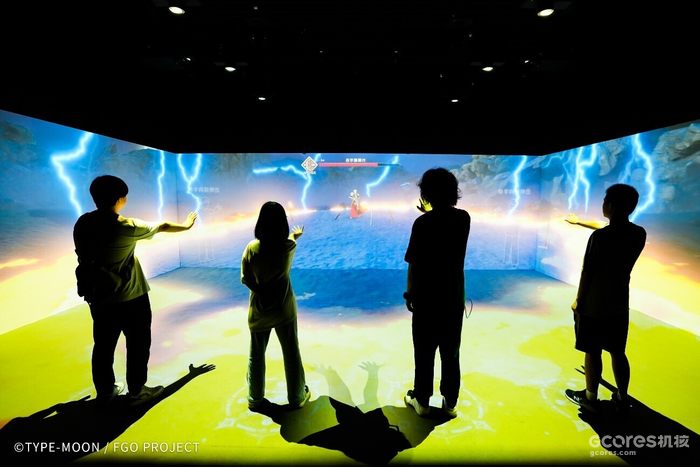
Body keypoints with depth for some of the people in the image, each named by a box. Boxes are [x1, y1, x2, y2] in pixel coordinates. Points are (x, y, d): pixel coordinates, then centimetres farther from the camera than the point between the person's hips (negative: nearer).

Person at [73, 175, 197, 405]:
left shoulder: (83, 224, -5)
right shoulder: (127, 227, -21)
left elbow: (85, 259, 4)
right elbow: (161, 227, -6)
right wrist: (186, 225, 12)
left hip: (99, 297, 6)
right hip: (130, 298, -6)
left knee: (104, 345, 18)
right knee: (138, 344, 12)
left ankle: (105, 391, 32)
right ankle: (137, 390, 24)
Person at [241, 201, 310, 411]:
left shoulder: (252, 248, -13)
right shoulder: (288, 246, -13)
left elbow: (245, 278, -9)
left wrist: (261, 291, 2)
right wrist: (295, 235, 35)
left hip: (259, 309, 1)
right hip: (284, 308, -1)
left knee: (256, 355, 16)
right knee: (291, 353, 14)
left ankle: (255, 399, 29)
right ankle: (297, 397, 28)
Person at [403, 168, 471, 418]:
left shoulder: (423, 223, -16)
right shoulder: (463, 218, -3)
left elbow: (414, 264, -14)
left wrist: (409, 293, -1)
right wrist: (429, 213, 22)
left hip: (426, 298, -4)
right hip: (454, 297, 4)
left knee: (424, 353, 12)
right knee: (451, 353, 15)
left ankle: (421, 400, 27)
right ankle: (450, 403, 28)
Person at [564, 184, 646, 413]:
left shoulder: (599, 237, -22)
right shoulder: (639, 234, -3)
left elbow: (587, 274, -17)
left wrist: (578, 301, -3)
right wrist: (579, 222, 30)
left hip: (593, 305, -6)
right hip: (619, 305, 6)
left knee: (593, 353, 8)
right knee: (617, 352, 18)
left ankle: (590, 397, 24)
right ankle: (622, 399, 31)